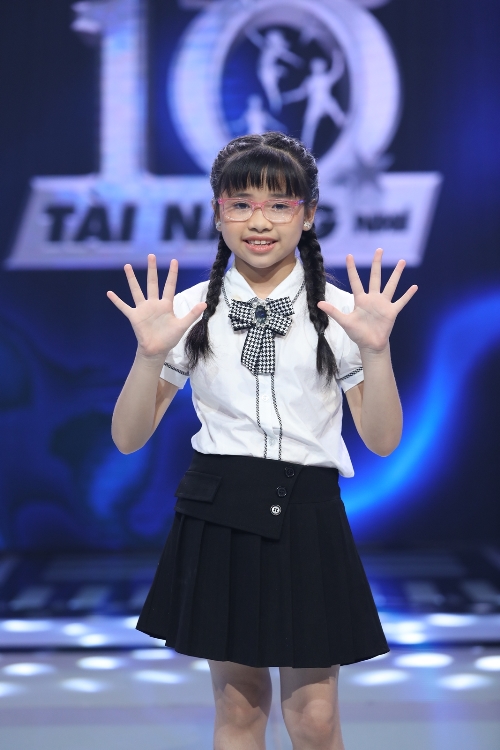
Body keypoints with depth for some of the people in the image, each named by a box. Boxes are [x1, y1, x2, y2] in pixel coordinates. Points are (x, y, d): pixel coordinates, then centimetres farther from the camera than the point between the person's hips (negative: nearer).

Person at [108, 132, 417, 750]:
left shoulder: (339, 310, -1)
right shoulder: (192, 310, 1)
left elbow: (382, 440, -2)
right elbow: (128, 439, 1)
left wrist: (375, 349, -16)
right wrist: (151, 354, -15)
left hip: (307, 518, 0)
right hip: (218, 515, 1)